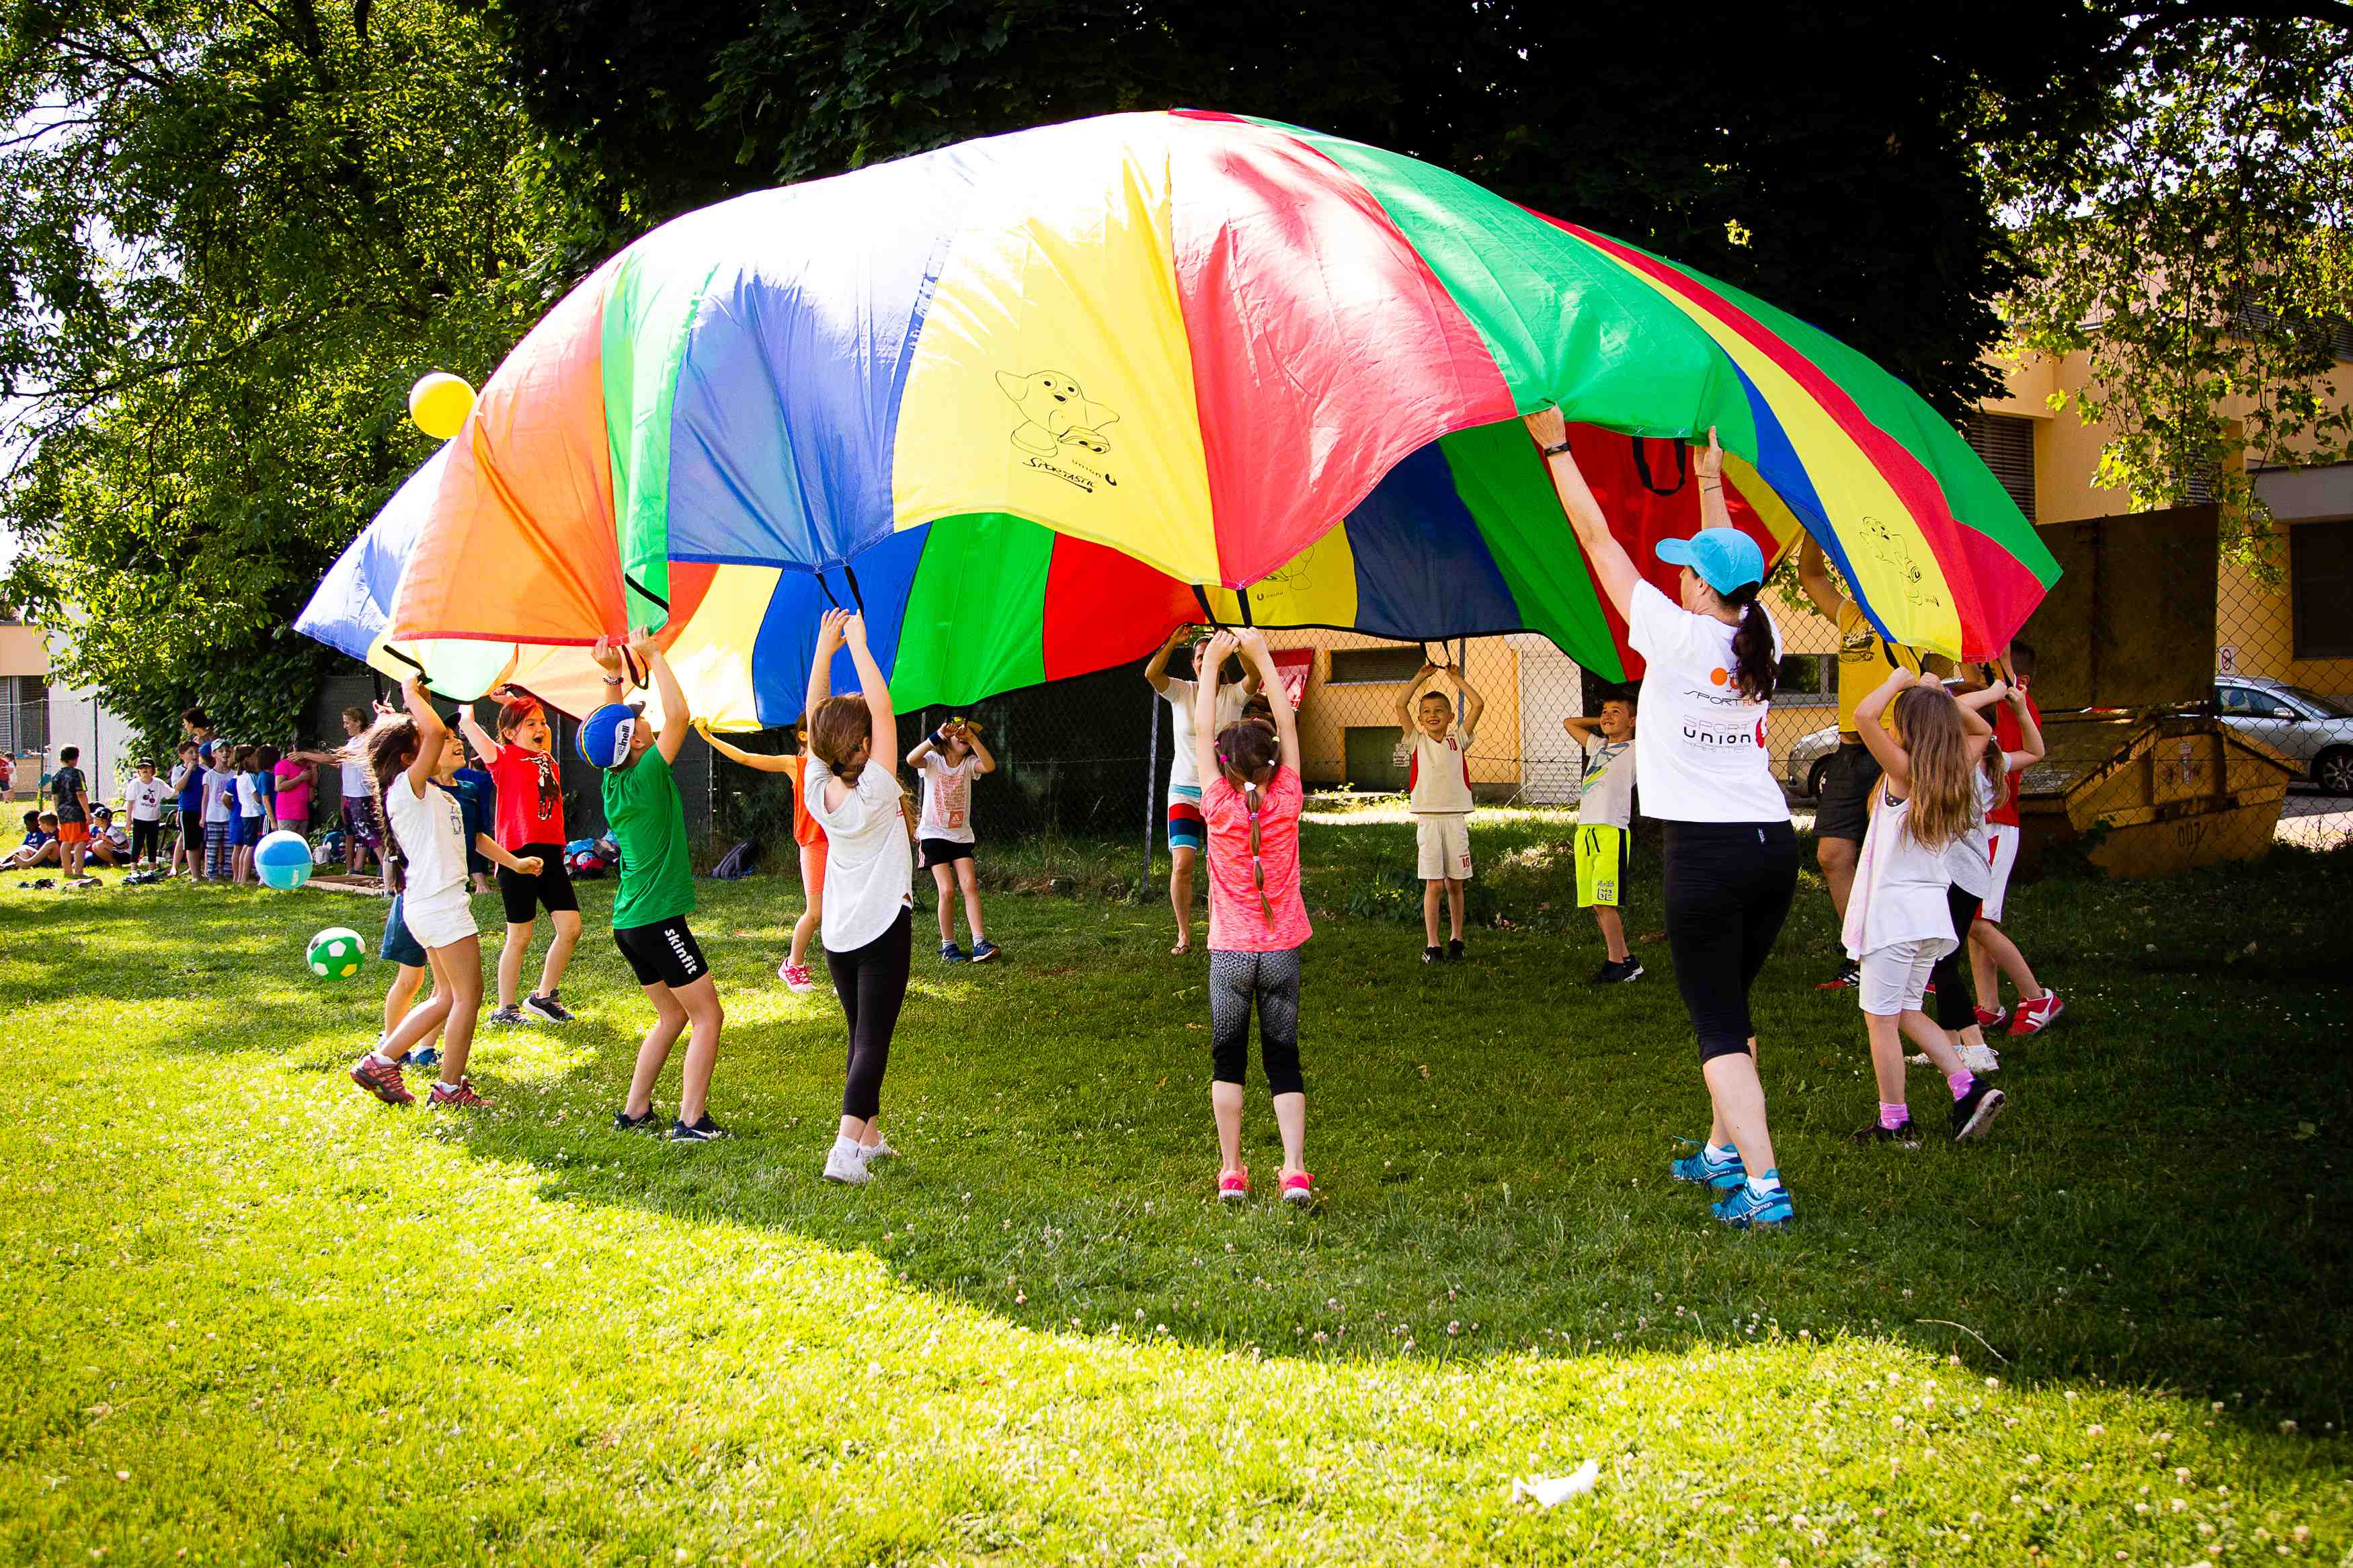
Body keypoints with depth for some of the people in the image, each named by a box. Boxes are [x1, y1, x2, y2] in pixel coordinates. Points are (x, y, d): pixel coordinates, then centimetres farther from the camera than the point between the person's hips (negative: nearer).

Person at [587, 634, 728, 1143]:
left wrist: (614, 675, 11)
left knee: (673, 1016, 19)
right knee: (708, 1016, -1)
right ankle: (692, 1120, -6)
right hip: (659, 921, -8)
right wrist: (653, 658, -10)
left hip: (630, 923, 8)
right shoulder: (647, 776, -17)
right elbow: (679, 715, -17)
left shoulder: (614, 780, 4)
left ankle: (635, 1111, 20)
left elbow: (606, 725, 20)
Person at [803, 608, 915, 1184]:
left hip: (838, 935, 6)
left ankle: (869, 1137, 23)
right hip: (883, 929, -6)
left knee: (861, 1036, 16)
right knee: (873, 1041, -8)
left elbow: (815, 716, 4)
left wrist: (825, 648, 1)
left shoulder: (818, 789, -3)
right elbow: (883, 709, -16)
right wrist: (858, 645, -13)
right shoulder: (875, 791, -15)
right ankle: (846, 1150, -20)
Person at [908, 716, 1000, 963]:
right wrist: (937, 736, -35)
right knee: (947, 890, -11)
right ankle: (948, 945, 2)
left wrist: (972, 738, -28)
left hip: (961, 834, 3)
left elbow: (990, 766, -21)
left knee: (970, 885, -13)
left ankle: (980, 943, -17)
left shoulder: (969, 764, 2)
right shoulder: (933, 760, -5)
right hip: (934, 833, -3)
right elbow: (911, 759, -28)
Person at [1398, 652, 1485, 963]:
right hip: (1428, 818, -1)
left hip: (1456, 817, 1)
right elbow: (1401, 704, -3)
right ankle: (1431, 945, 0)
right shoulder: (1418, 740, 6)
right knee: (1434, 884, -4)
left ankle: (1456, 939, 20)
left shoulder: (1458, 739, 8)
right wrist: (1422, 676, 0)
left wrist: (1456, 679, 5)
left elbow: (1478, 705, 0)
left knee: (1454, 883, 7)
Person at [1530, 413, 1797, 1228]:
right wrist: (1711, 480, 35)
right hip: (1772, 845, 6)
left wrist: (1557, 449, 3)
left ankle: (1764, 1185, -10)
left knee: (1717, 1025, -2)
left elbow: (1598, 540, -5)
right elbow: (1730, 568, 24)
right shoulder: (1760, 639, 3)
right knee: (1732, 1009, 22)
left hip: (1705, 850, -6)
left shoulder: (1677, 637, -11)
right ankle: (1723, 1149, 36)